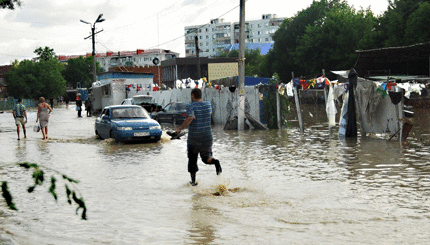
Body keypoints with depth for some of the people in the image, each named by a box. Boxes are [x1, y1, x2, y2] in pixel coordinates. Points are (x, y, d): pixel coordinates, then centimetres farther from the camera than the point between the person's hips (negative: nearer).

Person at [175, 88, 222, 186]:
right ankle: (215, 162, -21)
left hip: (193, 137, -3)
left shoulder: (191, 106, -11)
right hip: (207, 137, 3)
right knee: (206, 158, 13)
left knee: (192, 159, 15)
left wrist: (179, 128, -22)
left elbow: (190, 118, -29)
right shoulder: (208, 104, 3)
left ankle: (193, 180, 16)